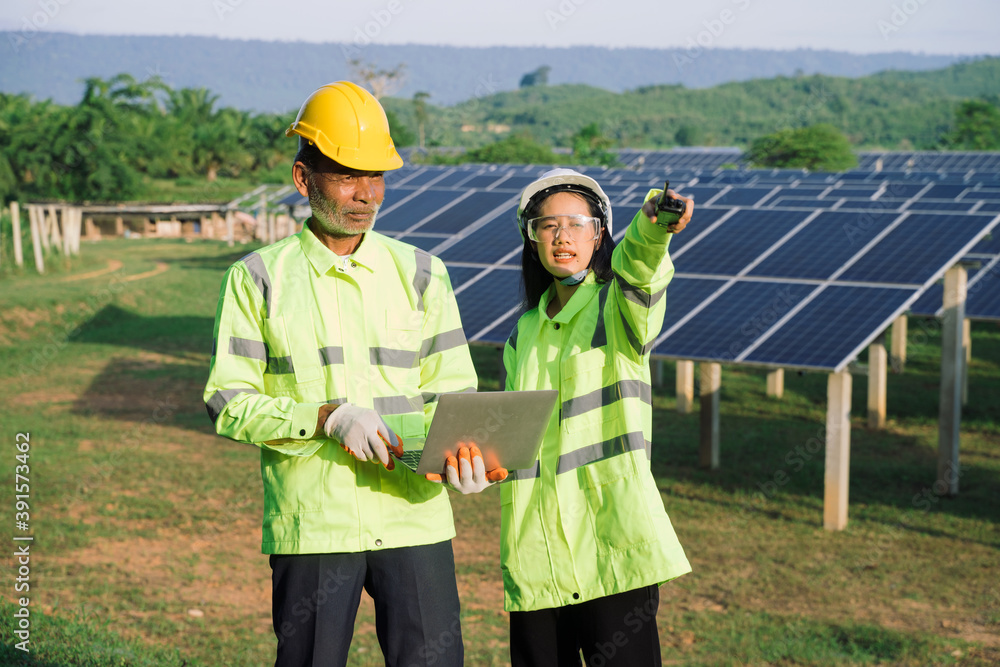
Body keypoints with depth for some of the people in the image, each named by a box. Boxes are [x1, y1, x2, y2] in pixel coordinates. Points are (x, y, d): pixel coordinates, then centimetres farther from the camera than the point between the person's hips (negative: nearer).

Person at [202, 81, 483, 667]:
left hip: (413, 515, 2)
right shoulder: (259, 279, 3)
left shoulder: (421, 274, 10)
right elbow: (229, 404, -2)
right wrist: (328, 417, -16)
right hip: (311, 525, -1)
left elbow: (454, 391, 9)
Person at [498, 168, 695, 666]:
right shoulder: (524, 332, 16)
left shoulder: (621, 306, 0)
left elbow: (638, 265, -24)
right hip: (535, 546, 5)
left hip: (612, 542, -5)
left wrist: (653, 226, -46)